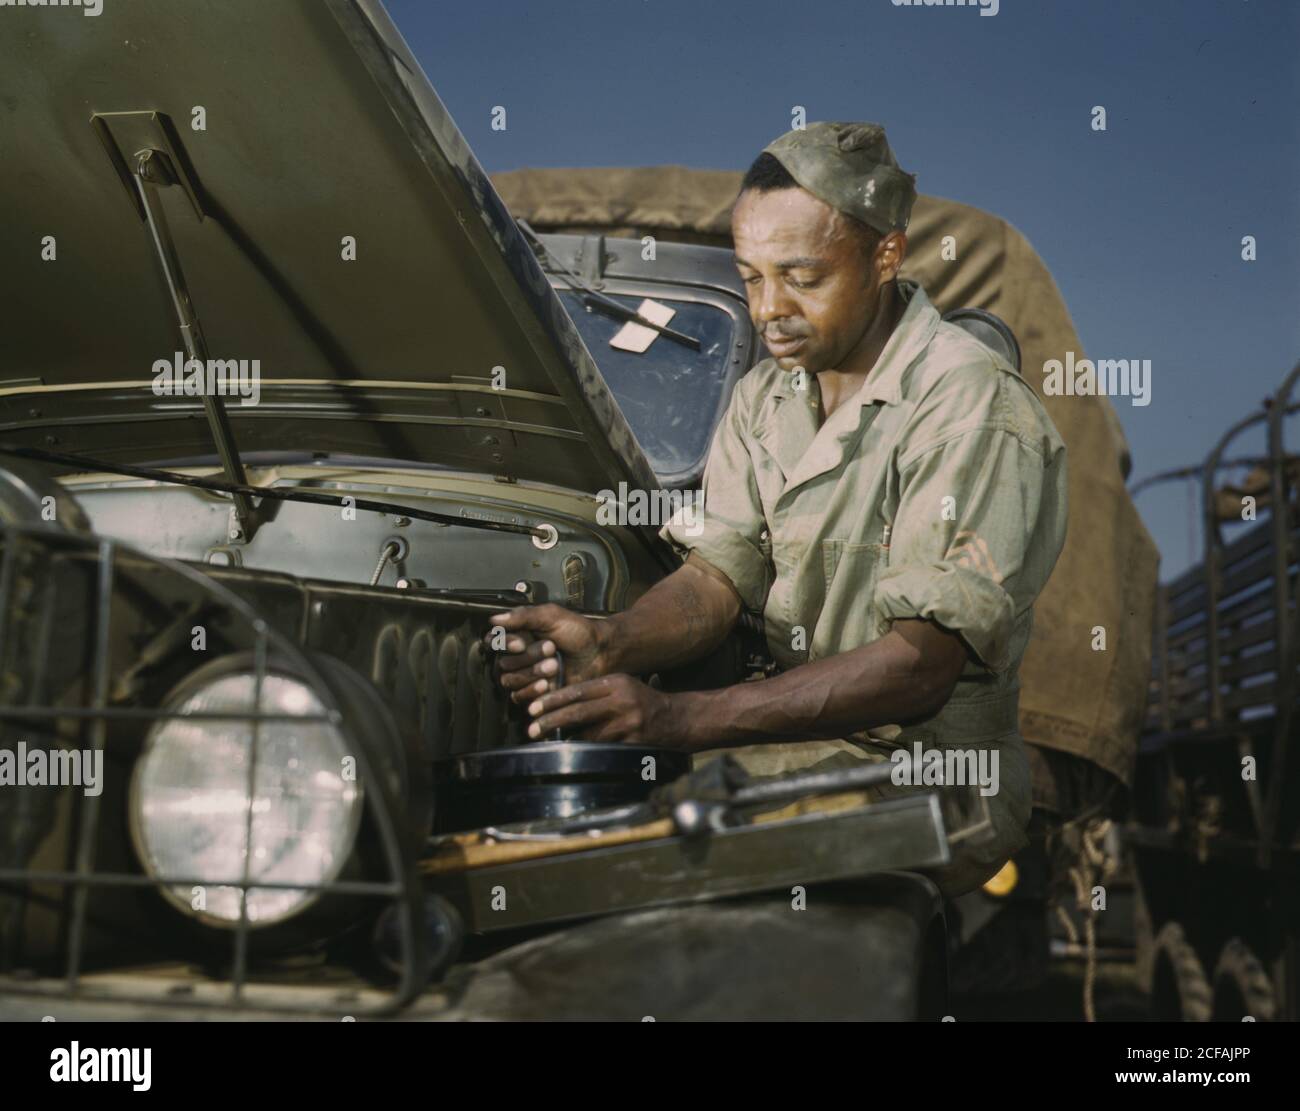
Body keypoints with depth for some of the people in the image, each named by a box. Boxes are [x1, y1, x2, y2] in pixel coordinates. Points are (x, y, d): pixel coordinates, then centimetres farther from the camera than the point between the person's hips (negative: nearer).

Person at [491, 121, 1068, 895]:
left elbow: (921, 666, -23)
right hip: (795, 733, 7)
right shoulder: (764, 398, 10)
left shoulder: (976, 410, -16)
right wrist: (609, 645, -20)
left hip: (933, 771, -7)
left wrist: (681, 720, -31)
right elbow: (717, 577, 4)